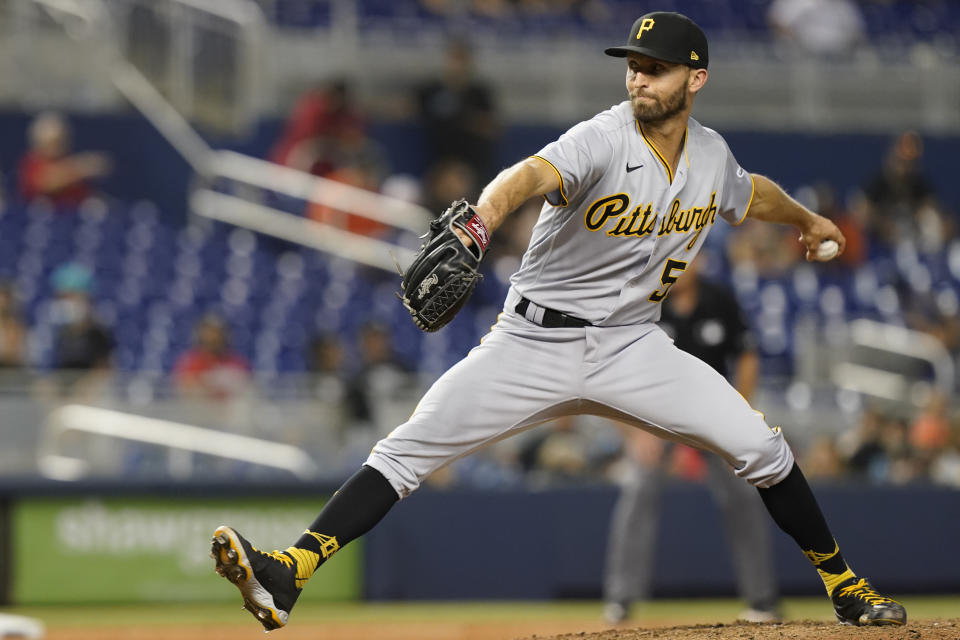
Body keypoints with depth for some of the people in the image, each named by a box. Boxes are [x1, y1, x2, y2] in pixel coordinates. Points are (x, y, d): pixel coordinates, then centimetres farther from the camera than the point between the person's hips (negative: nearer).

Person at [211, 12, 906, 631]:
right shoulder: (602, 141, -17)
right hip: (534, 344, -3)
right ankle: (289, 575, -19)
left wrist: (809, 220, 46)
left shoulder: (711, 155, 1)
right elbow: (534, 173, -40)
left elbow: (752, 194, 27)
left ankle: (841, 582, 13)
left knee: (758, 445, -8)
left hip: (633, 347, 3)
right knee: (408, 449, -15)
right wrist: (480, 218, -61)